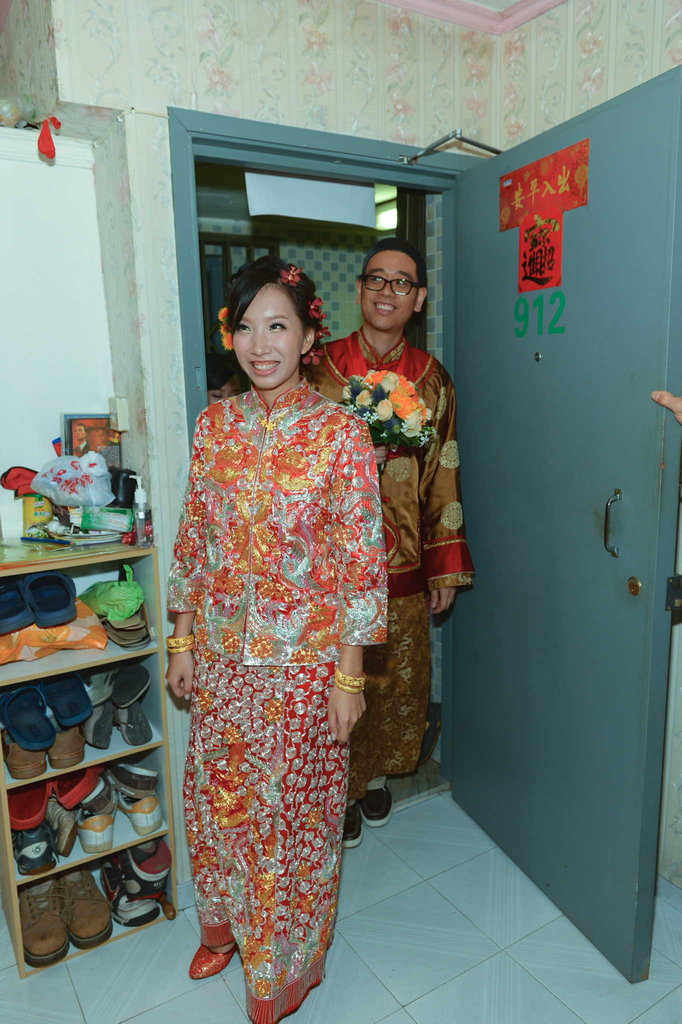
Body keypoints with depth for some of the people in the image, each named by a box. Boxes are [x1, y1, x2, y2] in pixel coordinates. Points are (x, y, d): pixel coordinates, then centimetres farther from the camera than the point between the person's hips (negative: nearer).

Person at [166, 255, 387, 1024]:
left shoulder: (340, 432, -13)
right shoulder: (215, 423, 0)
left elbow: (361, 559, -12)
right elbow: (193, 540, 5)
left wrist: (349, 671, -11)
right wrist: (181, 641, 6)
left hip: (302, 657, -4)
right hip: (220, 651, 4)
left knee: (293, 810, 13)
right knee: (217, 795, 21)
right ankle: (224, 922, 51)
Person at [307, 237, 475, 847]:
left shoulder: (433, 380, 4)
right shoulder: (322, 368, -3)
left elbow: (443, 480, 6)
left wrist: (447, 568, 6)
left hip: (403, 565, 3)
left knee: (399, 677, 14)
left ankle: (378, 772, 41)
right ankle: (341, 789, 33)